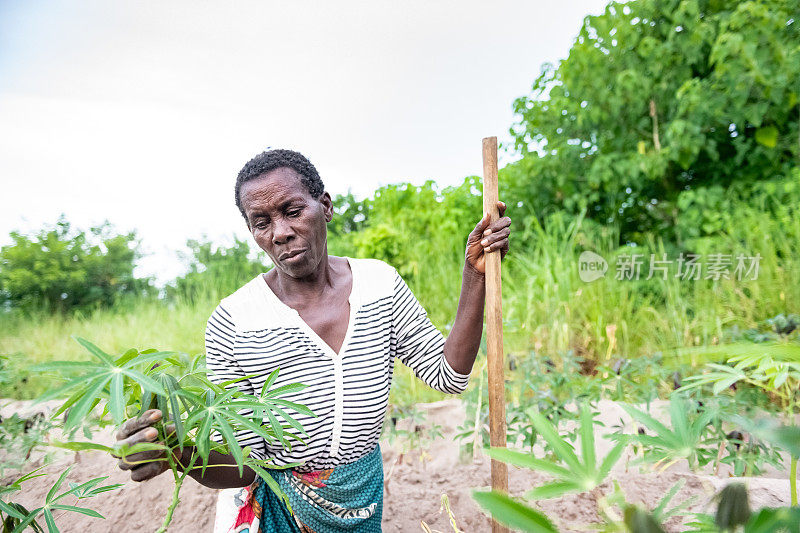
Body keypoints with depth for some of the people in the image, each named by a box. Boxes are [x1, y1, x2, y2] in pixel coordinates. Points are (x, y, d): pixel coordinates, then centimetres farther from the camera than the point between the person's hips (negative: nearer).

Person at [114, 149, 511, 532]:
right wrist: (180, 454, -39)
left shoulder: (380, 283, -11)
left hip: (364, 498, 4)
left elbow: (450, 375, -9)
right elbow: (244, 463, -17)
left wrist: (474, 276, -17)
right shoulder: (230, 324, -21)